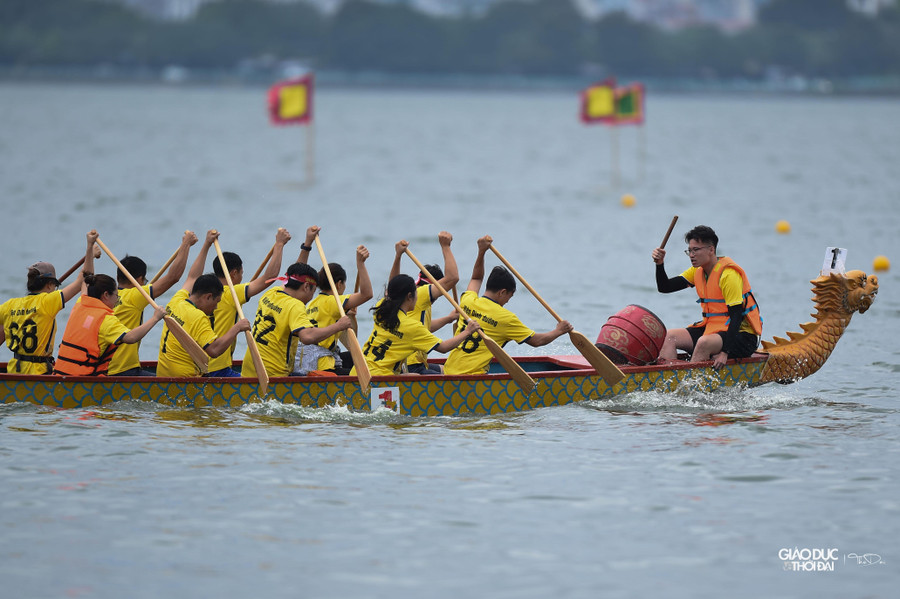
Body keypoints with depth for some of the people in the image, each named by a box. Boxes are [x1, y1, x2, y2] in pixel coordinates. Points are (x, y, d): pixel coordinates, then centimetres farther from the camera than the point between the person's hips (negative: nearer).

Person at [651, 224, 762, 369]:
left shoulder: (728, 274, -18)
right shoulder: (698, 271, 8)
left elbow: (736, 316, -22)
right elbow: (665, 288, 10)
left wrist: (725, 353, -28)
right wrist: (660, 264, -10)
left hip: (742, 336, -8)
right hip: (712, 329, 8)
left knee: (704, 343, -35)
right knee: (670, 336, -7)